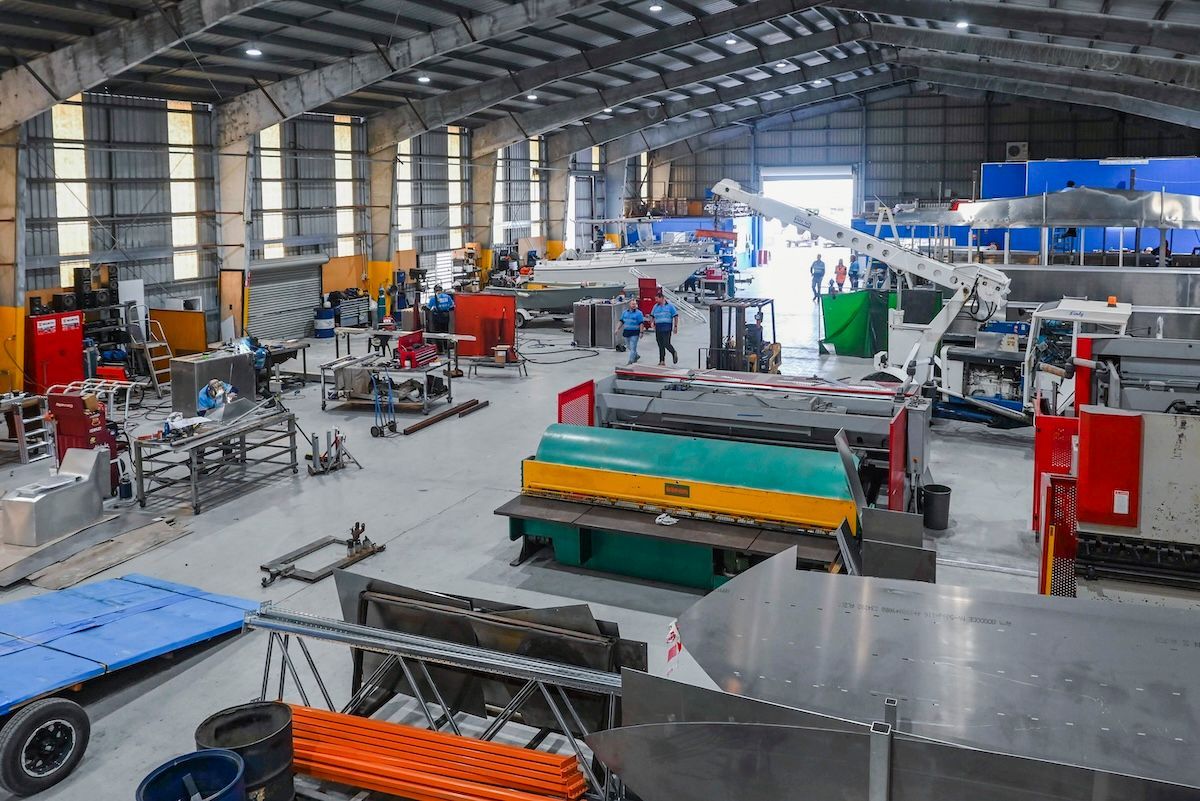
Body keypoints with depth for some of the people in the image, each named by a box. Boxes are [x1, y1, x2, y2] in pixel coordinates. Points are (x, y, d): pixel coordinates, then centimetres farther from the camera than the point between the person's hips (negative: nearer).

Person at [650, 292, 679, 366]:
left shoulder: (670, 306, 0)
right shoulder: (656, 306, 12)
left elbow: (676, 316, 1)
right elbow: (652, 316, 22)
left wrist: (675, 326, -3)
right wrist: (653, 323, 5)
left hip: (667, 328, -5)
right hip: (658, 329, 5)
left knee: (666, 344, -13)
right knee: (660, 345, 5)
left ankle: (674, 353, 15)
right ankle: (662, 361, 10)